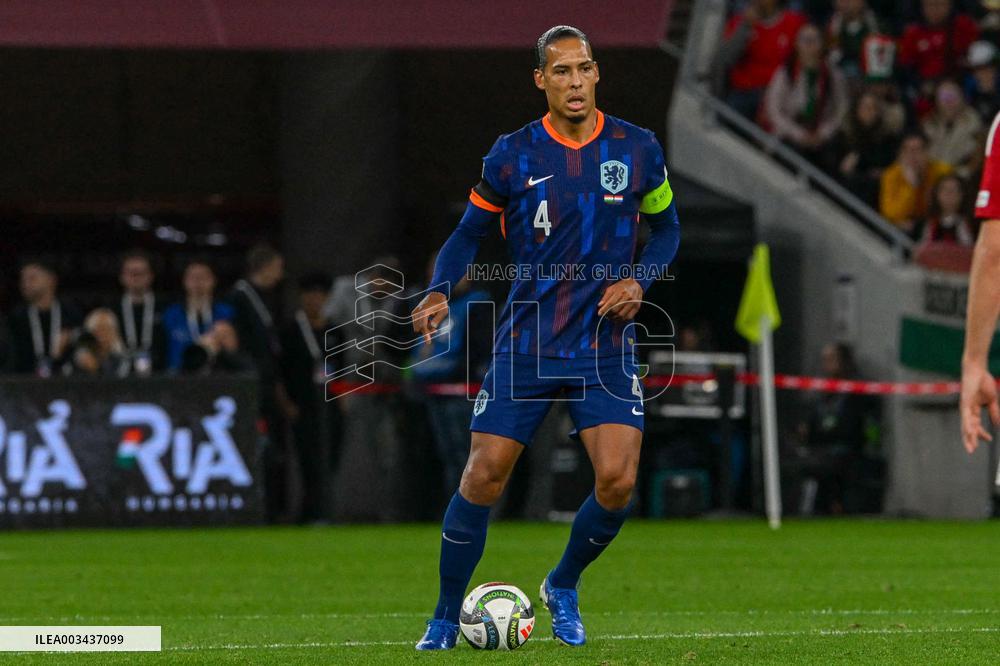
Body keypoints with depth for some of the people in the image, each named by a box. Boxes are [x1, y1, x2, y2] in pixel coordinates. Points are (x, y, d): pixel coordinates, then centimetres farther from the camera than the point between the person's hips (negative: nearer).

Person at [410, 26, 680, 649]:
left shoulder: (637, 150, 1)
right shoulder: (512, 155, -2)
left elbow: (666, 228, 14)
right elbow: (469, 234, 7)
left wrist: (639, 280, -5)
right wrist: (440, 292, -11)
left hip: (606, 345, 1)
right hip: (526, 345, -1)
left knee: (618, 480, -14)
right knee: (485, 475, -7)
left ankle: (564, 587, 16)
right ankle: (445, 620, 10)